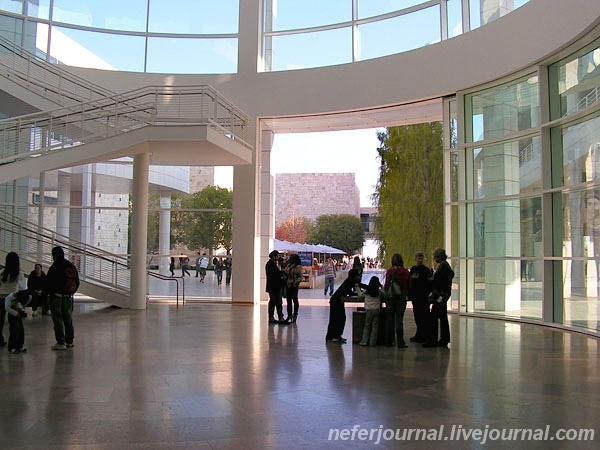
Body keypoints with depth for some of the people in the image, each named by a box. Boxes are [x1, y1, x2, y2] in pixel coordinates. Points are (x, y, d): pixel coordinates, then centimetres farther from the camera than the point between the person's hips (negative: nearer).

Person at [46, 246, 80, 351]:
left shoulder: (54, 267, -14)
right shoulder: (71, 266, 7)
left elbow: (49, 283, -13)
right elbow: (77, 282, 13)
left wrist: (50, 293, 1)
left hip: (56, 296, -6)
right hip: (68, 297, 6)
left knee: (58, 320, -2)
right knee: (68, 319, 14)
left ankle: (61, 342, -2)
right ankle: (69, 341, 20)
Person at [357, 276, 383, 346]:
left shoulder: (366, 291, -1)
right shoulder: (379, 291, -1)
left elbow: (360, 295, 13)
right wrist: (382, 287, 19)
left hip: (369, 310, 0)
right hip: (376, 310, 0)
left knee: (367, 326, 9)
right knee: (375, 326, 5)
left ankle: (364, 341, 5)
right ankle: (372, 342, 5)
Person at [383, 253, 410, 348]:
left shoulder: (389, 271, -9)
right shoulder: (406, 271, -4)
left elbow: (386, 284, -8)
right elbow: (409, 284, 2)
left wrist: (384, 289, 11)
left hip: (390, 297, 0)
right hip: (402, 297, 1)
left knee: (389, 319, 10)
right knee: (399, 320, 4)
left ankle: (389, 341, 15)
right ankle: (400, 342, 3)